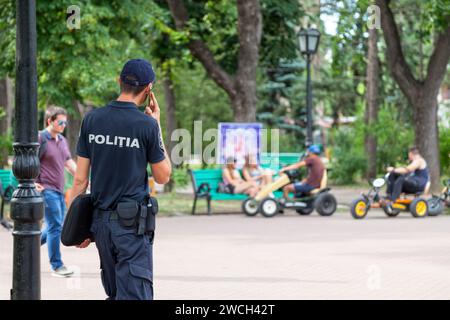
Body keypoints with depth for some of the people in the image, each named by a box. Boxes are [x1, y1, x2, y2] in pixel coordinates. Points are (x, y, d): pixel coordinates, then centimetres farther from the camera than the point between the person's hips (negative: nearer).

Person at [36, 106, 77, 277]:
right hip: (46, 189, -8)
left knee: (55, 226, 14)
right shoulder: (40, 139, -10)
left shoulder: (62, 140, 14)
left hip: (59, 190, 8)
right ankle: (56, 266, -2)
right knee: (55, 226, -8)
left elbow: (69, 163, 20)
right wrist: (33, 183, -16)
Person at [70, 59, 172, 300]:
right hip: (132, 223, -5)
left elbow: (80, 178, 3)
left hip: (100, 219, 5)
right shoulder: (147, 125, -9)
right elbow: (162, 177, 2)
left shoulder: (92, 119, 3)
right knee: (135, 294, -7)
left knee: (114, 293, 16)